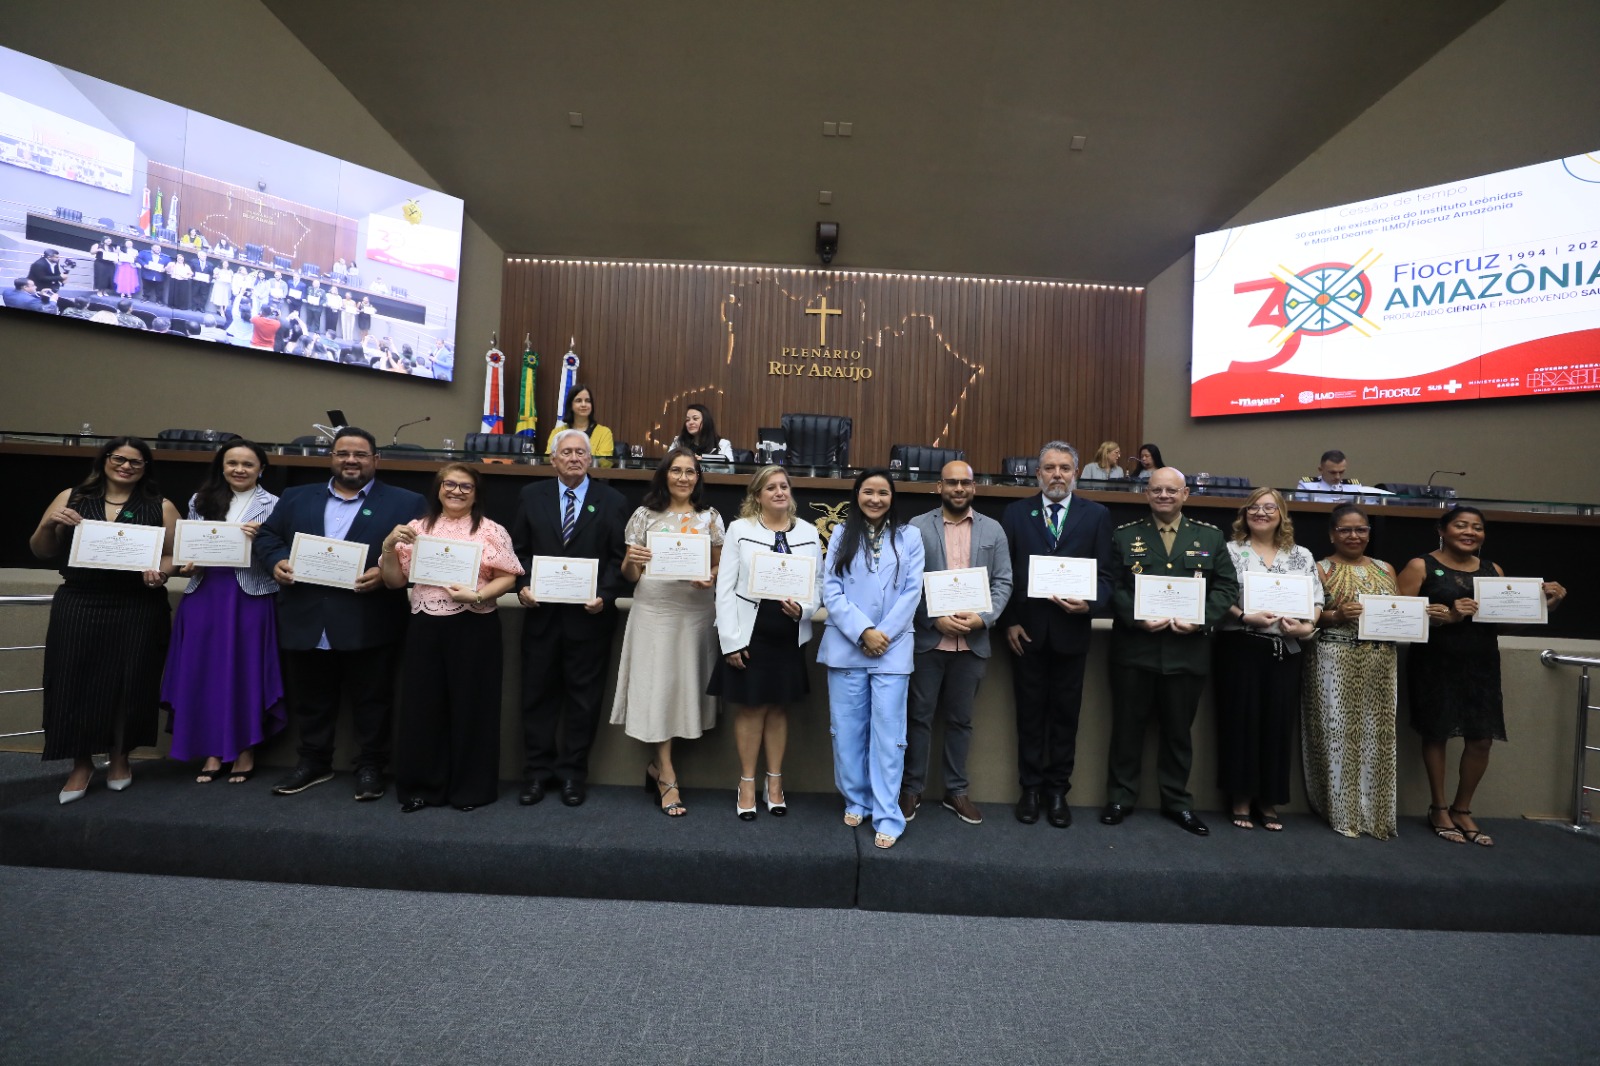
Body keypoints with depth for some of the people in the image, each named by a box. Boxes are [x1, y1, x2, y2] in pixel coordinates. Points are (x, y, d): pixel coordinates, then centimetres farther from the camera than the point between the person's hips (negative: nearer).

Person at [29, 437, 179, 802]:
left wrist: (159, 573, -17)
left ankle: (120, 758, 24)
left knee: (128, 686, 6)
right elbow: (41, 552, 10)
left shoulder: (160, 507, 4)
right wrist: (48, 525, -9)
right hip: (77, 607, 1)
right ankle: (81, 764, 18)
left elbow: (173, 555, 3)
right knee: (74, 685, 2)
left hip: (137, 610, -1)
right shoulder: (71, 498, 8)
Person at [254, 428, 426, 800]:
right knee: (310, 698, 16)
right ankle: (313, 761, 33)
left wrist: (386, 573, -19)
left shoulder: (405, 503, 1)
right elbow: (267, 535, 16)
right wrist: (277, 560, -4)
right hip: (306, 622, 4)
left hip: (368, 625, -4)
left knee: (371, 699, 6)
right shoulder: (295, 498, 15)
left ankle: (370, 766, 20)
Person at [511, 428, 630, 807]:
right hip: (541, 612, 2)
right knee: (538, 692, 10)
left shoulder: (612, 501, 1)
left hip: (589, 614, -2)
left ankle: (573, 772, 23)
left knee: (583, 695, 8)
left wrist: (605, 596, -15)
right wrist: (523, 586, -8)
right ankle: (537, 770, 26)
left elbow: (619, 558, -2)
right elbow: (518, 549, 8)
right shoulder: (532, 496, 8)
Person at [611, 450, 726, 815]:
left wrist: (712, 578, -12)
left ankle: (658, 766, 23)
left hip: (696, 611, 2)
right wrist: (630, 560, -17)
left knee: (687, 683, 5)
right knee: (658, 686, -1)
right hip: (654, 610, -1)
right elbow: (629, 576, 5)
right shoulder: (645, 514, 4)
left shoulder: (710, 517, 7)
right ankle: (667, 776, 8)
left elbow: (720, 566, 10)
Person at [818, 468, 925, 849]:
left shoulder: (909, 537, 6)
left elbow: (912, 592, 0)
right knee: (847, 731, 8)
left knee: (888, 734, 0)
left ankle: (887, 816, 8)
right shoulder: (842, 535, 7)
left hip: (893, 649, -1)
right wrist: (863, 631, -11)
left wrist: (884, 634, -10)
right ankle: (856, 800, 26)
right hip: (845, 646, 1)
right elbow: (830, 590, -1)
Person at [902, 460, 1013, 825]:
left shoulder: (993, 530, 7)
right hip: (926, 639, -2)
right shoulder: (918, 526, 0)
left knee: (960, 719, 14)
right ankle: (911, 788, 22)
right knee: (919, 716, 8)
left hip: (972, 642, 2)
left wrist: (983, 618, -12)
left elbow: (1003, 582, 4)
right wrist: (936, 619, -14)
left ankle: (956, 790, 28)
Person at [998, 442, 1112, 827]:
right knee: (1030, 713, 10)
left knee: (1065, 714, 11)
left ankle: (1058, 790, 26)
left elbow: (1104, 575, 1)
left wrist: (1089, 604, -18)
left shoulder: (1096, 515, 2)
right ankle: (1031, 788, 25)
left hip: (1071, 631, 0)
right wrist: (1009, 621, -5)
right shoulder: (1015, 512, 2)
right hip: (1027, 631, 0)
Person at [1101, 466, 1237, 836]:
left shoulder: (1211, 536, 8)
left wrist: (1200, 619, -13)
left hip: (1188, 650, 1)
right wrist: (1137, 618, -16)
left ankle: (1177, 800, 29)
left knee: (1179, 729, 13)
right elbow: (1112, 586, -2)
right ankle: (1121, 797, 21)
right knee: (1127, 726, 7)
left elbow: (1227, 587, 3)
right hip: (1135, 648, -1)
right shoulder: (1124, 535, 4)